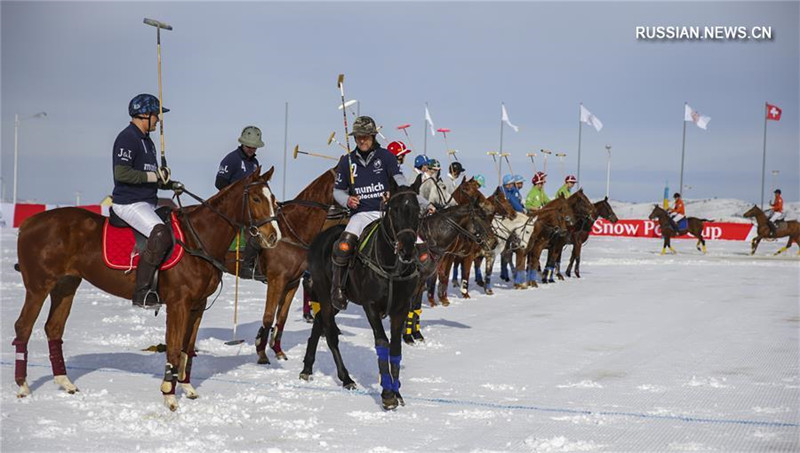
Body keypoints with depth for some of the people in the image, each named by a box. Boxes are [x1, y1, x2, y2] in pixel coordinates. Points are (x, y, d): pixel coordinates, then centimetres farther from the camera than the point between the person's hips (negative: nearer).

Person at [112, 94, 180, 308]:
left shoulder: (146, 140, 19)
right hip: (129, 203, -11)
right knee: (161, 235, -28)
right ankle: (141, 292, -25)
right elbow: (122, 173, -22)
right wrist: (154, 176, -20)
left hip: (147, 203, 11)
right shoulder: (127, 138, -12)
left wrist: (170, 184, 10)